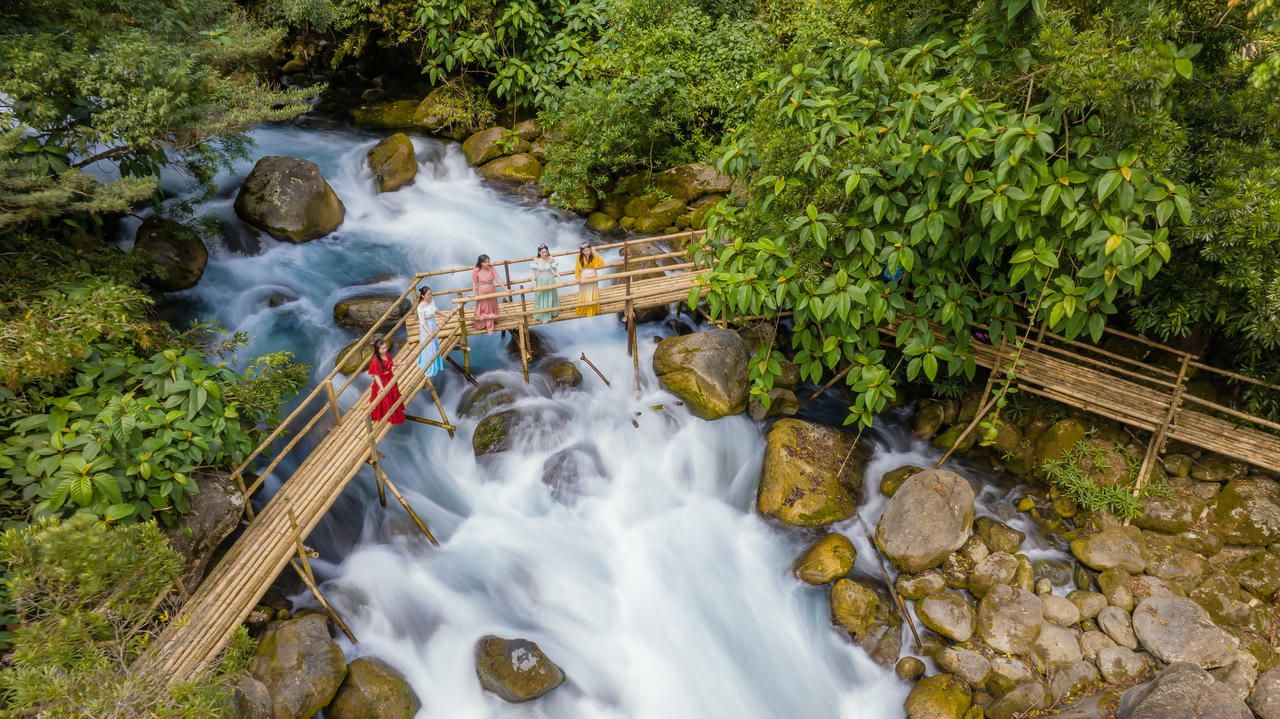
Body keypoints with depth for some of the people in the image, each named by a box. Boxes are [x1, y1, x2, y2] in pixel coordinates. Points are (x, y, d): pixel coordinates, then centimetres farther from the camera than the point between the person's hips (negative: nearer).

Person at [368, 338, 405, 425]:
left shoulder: (386, 354, -11)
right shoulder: (375, 360, -32)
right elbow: (376, 375, -27)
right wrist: (381, 387, -33)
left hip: (390, 378, 7)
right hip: (382, 382, -7)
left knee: (393, 396, 27)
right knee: (384, 400, 15)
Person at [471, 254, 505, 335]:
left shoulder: (491, 269, -14)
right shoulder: (476, 271, -20)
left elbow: (498, 279, -15)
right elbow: (474, 283, -10)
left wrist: (505, 289, -19)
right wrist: (473, 293, -13)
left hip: (492, 292, 3)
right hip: (482, 293, -3)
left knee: (492, 309, 19)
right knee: (484, 310, 10)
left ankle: (490, 326, 40)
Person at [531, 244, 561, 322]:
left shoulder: (551, 259, -14)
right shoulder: (536, 261, -16)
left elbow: (555, 271, -4)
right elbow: (534, 273, -10)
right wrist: (532, 284, -18)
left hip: (550, 281, 1)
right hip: (540, 282, 0)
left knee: (550, 297, 16)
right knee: (541, 298, 11)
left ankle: (552, 314, 38)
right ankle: (542, 317, 27)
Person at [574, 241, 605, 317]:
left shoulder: (594, 256, -7)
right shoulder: (580, 257, -11)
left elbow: (601, 263, -19)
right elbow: (577, 268, -6)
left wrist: (595, 253, -18)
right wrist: (577, 277, -18)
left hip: (593, 278, 2)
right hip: (584, 278, -2)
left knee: (592, 296, 8)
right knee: (584, 296, 4)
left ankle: (592, 312, 20)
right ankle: (583, 312, 15)